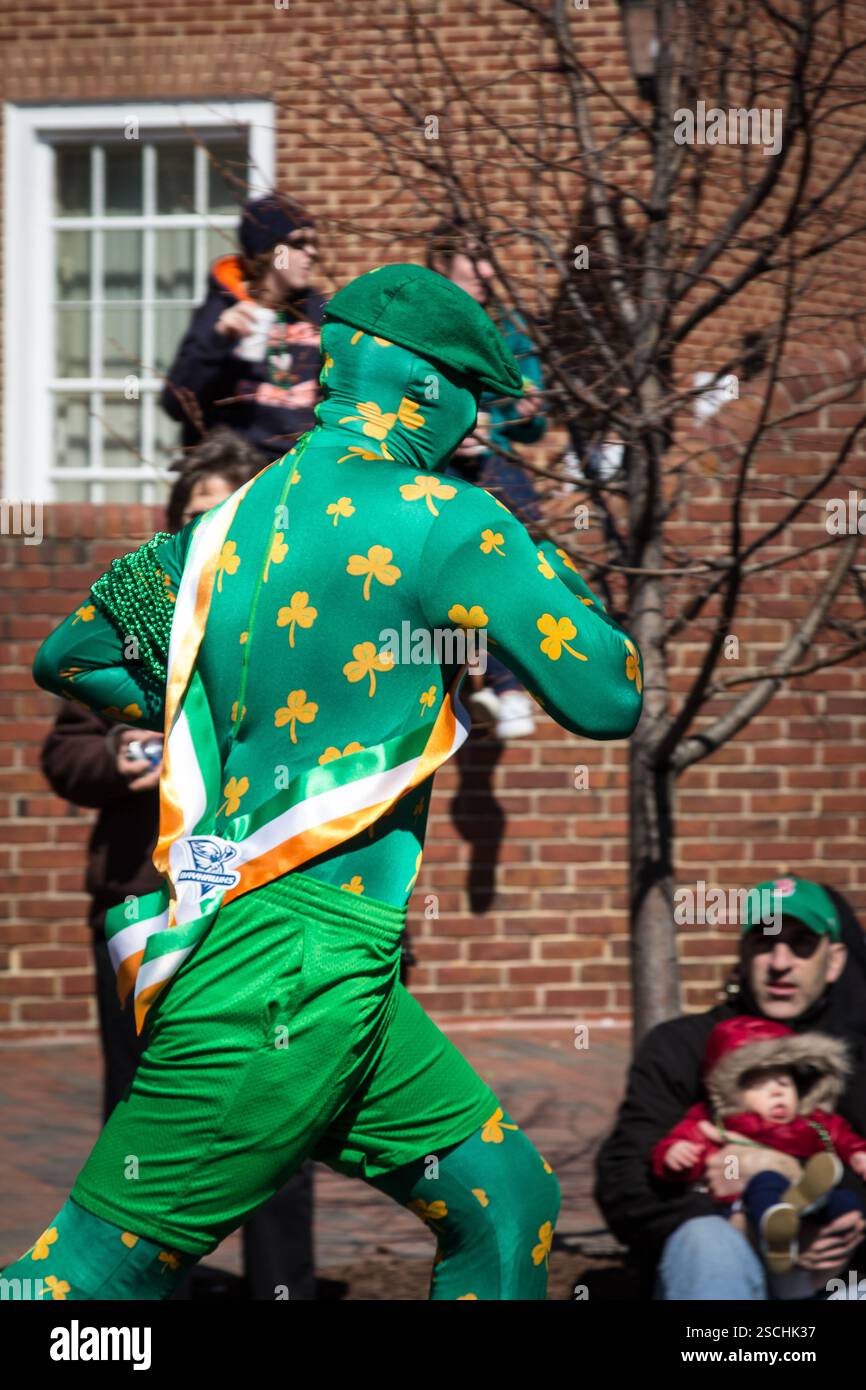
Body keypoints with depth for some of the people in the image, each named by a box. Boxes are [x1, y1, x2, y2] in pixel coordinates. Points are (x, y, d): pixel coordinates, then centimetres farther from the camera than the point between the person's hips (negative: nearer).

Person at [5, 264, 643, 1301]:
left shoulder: (240, 515, 12)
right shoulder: (442, 522, -9)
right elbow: (608, 698, -5)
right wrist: (535, 553, 10)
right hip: (296, 957, -9)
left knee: (506, 1200, 11)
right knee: (109, 1261, -5)